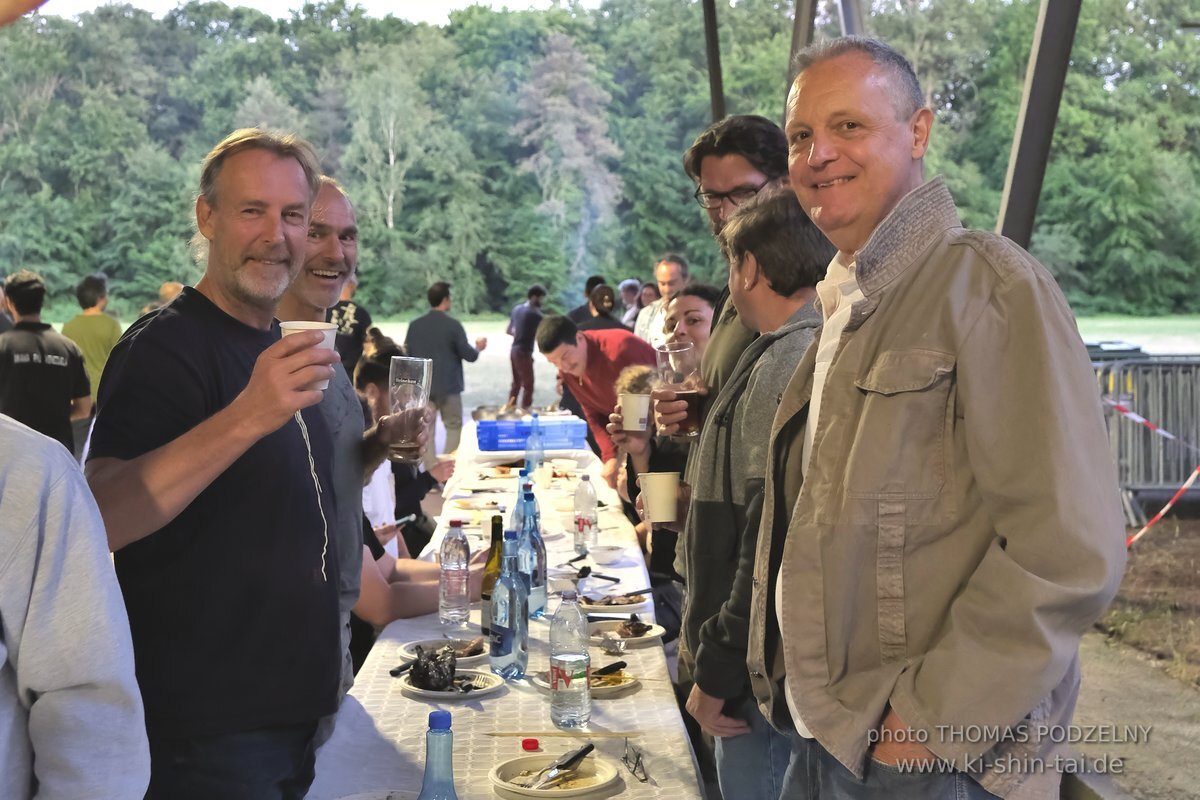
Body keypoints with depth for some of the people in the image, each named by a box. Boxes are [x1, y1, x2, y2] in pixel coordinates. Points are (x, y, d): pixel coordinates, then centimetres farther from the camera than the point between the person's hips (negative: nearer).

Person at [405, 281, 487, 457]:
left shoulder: (414, 324, 1)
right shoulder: (453, 324, -11)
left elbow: (406, 354, 5)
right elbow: (469, 355, -8)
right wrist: (478, 348, 13)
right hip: (448, 386, -3)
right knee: (454, 427, 9)